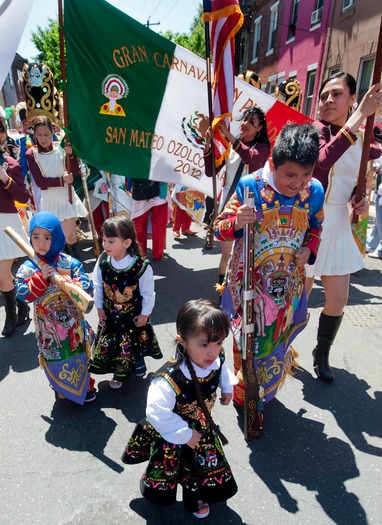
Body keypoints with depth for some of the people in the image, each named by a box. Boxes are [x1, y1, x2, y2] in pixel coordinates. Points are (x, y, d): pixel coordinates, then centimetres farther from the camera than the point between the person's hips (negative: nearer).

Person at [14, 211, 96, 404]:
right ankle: (62, 388, 42)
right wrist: (41, 278, -28)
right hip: (48, 325, 0)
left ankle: (84, 385, 41)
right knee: (55, 358, 16)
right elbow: (23, 294, -18)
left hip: (72, 320, 1)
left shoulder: (69, 262, -11)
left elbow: (87, 286, -13)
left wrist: (72, 283, -32)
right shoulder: (28, 268, -11)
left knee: (78, 354, 17)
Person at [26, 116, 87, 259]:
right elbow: (39, 181, -13)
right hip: (48, 200, 0)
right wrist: (62, 180, -19)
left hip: (67, 197, 0)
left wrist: (71, 154, -21)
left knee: (69, 235, 2)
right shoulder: (31, 154, -7)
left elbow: (75, 172, -7)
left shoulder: (60, 147, -5)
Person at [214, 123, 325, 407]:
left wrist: (309, 249, -10)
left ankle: (263, 391, 54)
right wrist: (236, 222, -36)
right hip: (249, 282, -3)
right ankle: (245, 396, 43)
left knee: (276, 339, 23)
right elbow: (220, 228, -14)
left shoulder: (314, 191, -9)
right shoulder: (250, 186, -20)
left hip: (288, 284, 4)